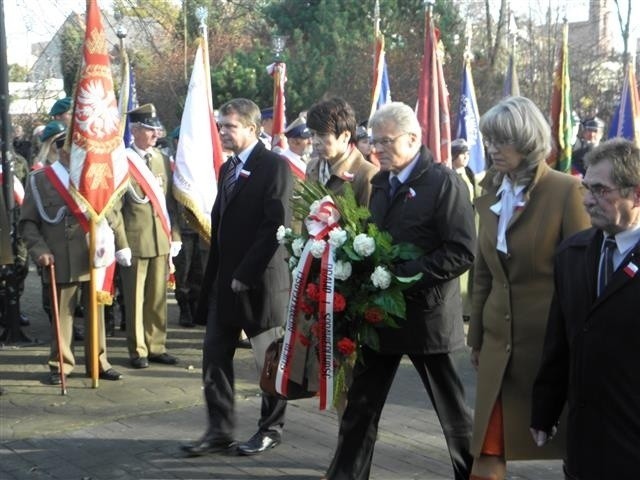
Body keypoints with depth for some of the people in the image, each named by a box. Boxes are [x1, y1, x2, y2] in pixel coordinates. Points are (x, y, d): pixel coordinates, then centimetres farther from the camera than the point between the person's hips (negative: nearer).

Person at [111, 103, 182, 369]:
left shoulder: (162, 160, 11)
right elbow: (114, 207, -9)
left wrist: (175, 235, 8)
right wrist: (121, 245, -12)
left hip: (161, 241, 5)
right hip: (135, 242, -5)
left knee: (158, 297, 10)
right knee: (135, 299, 4)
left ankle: (156, 346, 20)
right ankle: (138, 351, 14)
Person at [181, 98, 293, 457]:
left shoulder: (274, 165, -10)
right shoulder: (228, 167, 15)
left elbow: (277, 225, -18)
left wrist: (246, 274, -19)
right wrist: (215, 276, 11)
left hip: (260, 280, -8)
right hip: (225, 279, 8)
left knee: (269, 360, 5)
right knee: (215, 356, 7)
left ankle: (271, 429, 19)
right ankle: (220, 431, 15)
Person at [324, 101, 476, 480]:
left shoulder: (444, 182, -11)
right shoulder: (380, 183, 11)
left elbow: (462, 253, -19)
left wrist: (403, 276, -22)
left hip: (425, 312, -6)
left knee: (451, 406, 8)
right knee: (361, 405, 10)